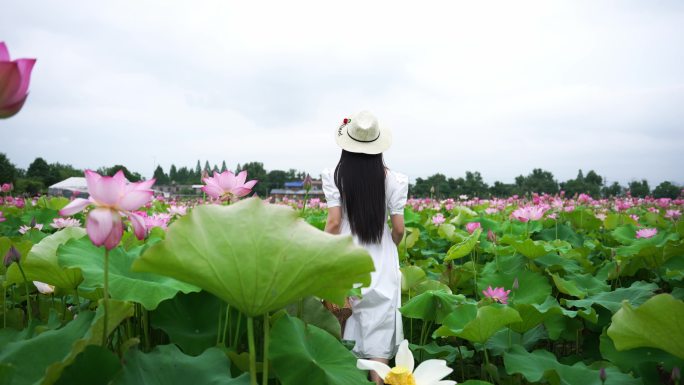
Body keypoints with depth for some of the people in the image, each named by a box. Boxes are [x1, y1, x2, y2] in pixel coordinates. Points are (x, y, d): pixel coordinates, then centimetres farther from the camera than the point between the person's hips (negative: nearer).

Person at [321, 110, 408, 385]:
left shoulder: (335, 176, -5)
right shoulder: (391, 179, -2)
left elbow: (334, 222, -9)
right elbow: (399, 229, -1)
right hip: (381, 266, 1)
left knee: (348, 330, 10)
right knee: (378, 330, 6)